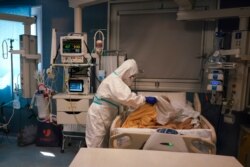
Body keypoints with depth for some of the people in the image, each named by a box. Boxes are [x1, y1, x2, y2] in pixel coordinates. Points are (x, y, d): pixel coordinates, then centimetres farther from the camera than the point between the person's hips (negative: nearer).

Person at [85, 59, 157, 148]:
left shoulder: (117, 80, 10)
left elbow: (123, 98, 11)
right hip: (98, 115, -9)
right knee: (97, 145, 3)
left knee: (104, 143, 17)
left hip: (105, 115, 10)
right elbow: (126, 97, -36)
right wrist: (145, 99, -28)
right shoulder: (114, 80, -22)